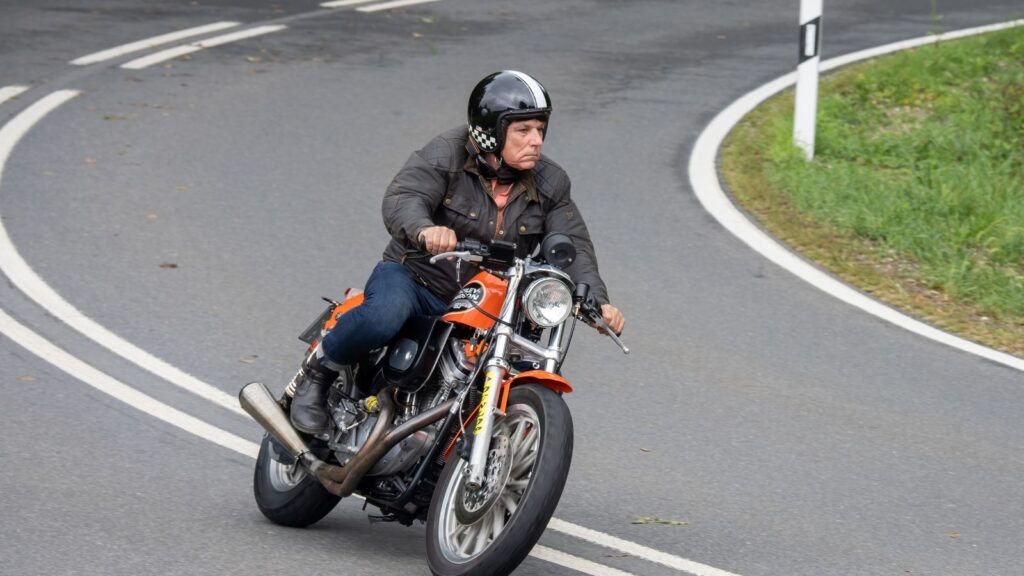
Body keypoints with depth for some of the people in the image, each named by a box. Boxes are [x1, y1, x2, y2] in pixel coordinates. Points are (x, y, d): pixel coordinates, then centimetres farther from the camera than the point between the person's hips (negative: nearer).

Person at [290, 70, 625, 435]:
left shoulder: (550, 183, 2)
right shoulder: (446, 156, -13)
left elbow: (572, 246, -3)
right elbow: (401, 199, -28)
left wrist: (597, 301, -23)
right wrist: (424, 230, -53)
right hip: (415, 278, -5)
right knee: (384, 316, -40)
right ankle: (320, 371, -9)